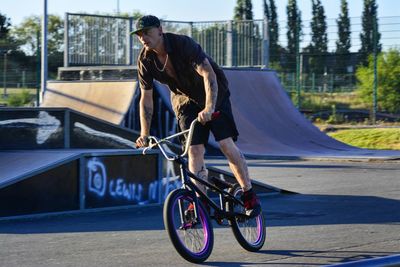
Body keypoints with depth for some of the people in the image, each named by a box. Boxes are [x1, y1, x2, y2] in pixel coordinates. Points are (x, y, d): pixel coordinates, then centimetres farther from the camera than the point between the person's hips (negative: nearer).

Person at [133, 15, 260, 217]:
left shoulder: (183, 44, -29)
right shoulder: (145, 60, -14)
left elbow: (209, 74, -38)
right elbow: (146, 99, -6)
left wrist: (209, 108, -51)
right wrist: (144, 134, -13)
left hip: (213, 94, -4)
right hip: (185, 100, 4)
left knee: (226, 144, -14)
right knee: (194, 151, -10)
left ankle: (249, 194, -2)